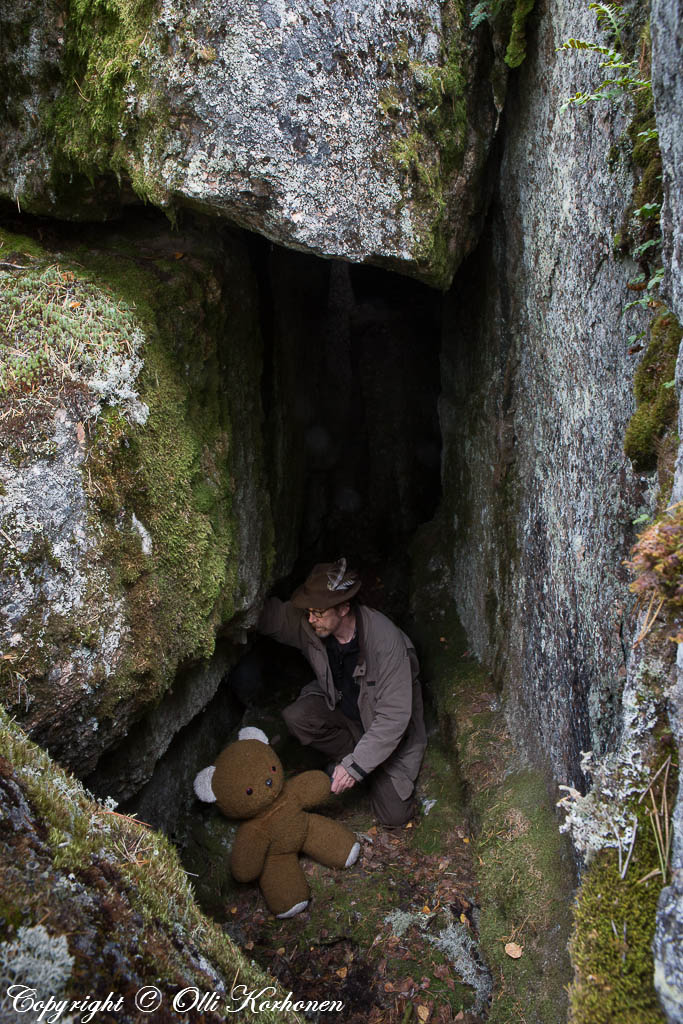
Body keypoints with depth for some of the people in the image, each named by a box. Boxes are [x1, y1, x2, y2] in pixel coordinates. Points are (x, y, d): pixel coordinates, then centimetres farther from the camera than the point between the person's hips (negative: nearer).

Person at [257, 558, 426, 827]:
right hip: (341, 709, 4)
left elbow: (394, 716, -32)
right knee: (296, 718, -27)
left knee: (394, 815, -12)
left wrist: (355, 765, -34)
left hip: (389, 731, -4)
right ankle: (350, 753, 0)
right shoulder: (307, 625, -19)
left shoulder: (386, 639, -34)